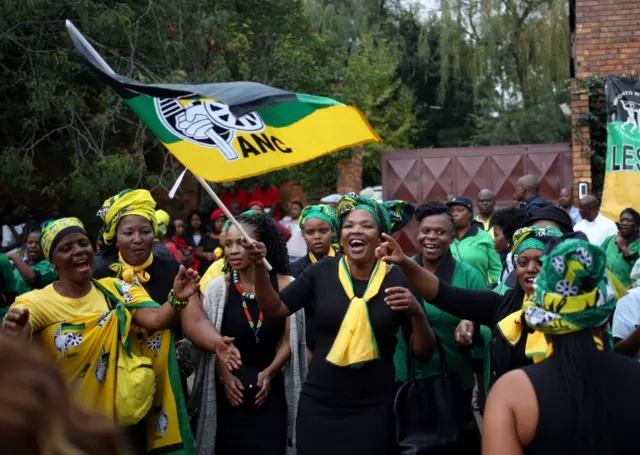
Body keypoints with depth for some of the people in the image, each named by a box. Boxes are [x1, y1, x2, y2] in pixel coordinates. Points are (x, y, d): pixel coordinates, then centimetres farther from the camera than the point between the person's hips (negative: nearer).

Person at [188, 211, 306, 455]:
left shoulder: (285, 285, -5)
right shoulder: (218, 287, -4)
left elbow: (289, 340, 0)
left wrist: (268, 373, -11)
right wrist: (224, 376, -11)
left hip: (270, 388, 0)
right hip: (228, 389, 0)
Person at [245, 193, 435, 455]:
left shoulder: (398, 280, -4)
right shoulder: (322, 272, 0)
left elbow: (423, 353, -3)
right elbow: (274, 310, 0)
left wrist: (417, 312, -22)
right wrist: (259, 267, -14)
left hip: (373, 408, -1)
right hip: (319, 404, 2)